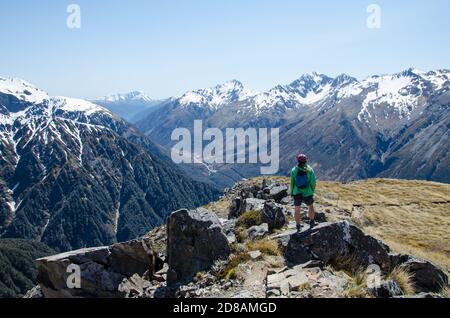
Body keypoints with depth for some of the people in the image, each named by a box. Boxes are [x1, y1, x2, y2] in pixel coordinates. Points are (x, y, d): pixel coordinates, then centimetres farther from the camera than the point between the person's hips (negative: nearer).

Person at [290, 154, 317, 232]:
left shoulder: (294, 170, -9)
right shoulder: (309, 170, -10)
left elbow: (292, 182, -4)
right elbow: (313, 182, -8)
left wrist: (291, 193, 7)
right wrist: (313, 190, 8)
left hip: (297, 193, 0)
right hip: (307, 193, 0)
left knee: (297, 209, 9)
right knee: (311, 206, 22)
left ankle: (298, 226, 15)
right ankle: (312, 222, 30)